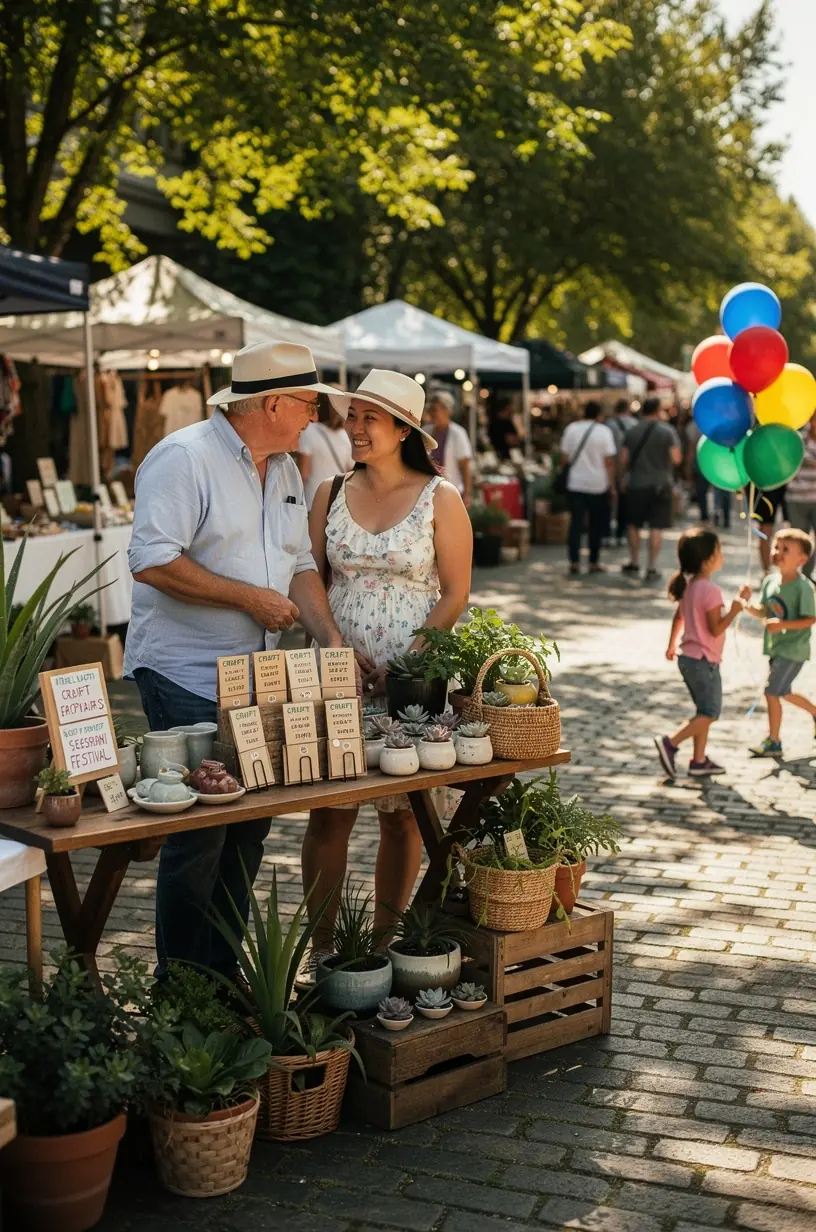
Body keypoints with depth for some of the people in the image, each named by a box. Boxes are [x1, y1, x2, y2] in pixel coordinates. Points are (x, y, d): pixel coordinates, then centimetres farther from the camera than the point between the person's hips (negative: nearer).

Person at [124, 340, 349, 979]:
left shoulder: (284, 469, 13)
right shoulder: (183, 458, -14)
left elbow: (300, 565, 16)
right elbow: (152, 562, -22)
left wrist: (331, 639, 1)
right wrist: (253, 598, -16)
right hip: (186, 680, -8)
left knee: (249, 829, 12)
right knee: (198, 836, -4)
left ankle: (226, 976, 26)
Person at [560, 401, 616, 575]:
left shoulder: (571, 429, 0)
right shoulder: (603, 431, -8)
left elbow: (564, 458, 1)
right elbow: (609, 462, -10)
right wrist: (612, 485, -3)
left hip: (576, 484, 2)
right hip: (598, 485, -2)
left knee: (576, 523, 4)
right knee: (596, 525, 10)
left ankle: (574, 562, -3)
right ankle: (594, 562, 13)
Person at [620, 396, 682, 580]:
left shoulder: (631, 432, 2)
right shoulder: (668, 431, -7)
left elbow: (623, 460, 1)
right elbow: (676, 458, -13)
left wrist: (626, 474, 19)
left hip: (636, 484, 2)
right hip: (660, 484, -2)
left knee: (634, 524, 18)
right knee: (656, 528, 1)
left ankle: (635, 562, 24)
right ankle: (652, 568, 1)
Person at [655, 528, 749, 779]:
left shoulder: (688, 585, 5)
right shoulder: (710, 591, -21)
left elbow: (678, 617, 17)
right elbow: (716, 629, -22)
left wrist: (672, 645, 28)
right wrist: (736, 607, -22)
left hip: (687, 657, 9)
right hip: (704, 660, -9)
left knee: (704, 711, 16)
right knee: (710, 713, 0)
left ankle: (699, 761, 19)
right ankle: (670, 743, -9)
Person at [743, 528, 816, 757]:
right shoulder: (770, 581, 3)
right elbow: (764, 612, 7)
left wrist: (782, 624, -28)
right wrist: (748, 607, -13)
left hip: (793, 650, -8)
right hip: (775, 647, 8)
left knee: (772, 691, -8)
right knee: (783, 692, 19)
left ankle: (773, 742, 4)